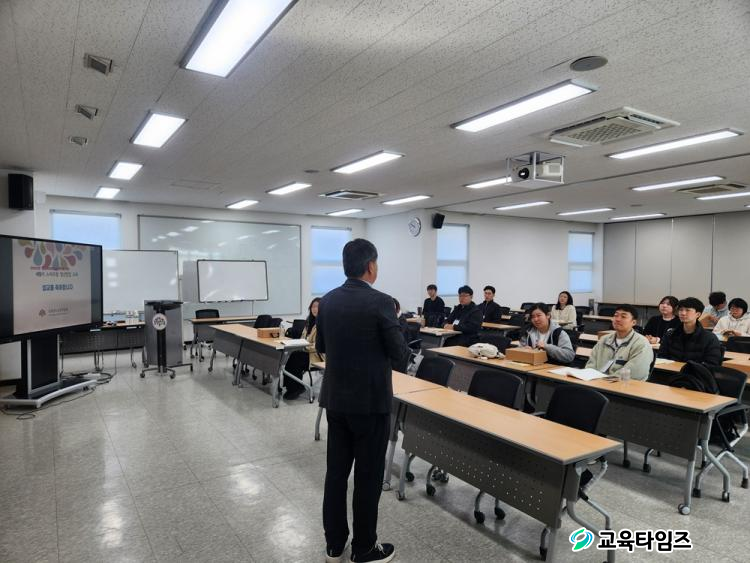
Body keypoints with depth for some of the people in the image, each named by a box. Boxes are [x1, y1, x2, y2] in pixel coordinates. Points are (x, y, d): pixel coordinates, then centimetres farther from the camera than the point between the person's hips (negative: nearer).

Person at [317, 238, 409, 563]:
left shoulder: (327, 301, 1)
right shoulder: (380, 302, -17)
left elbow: (321, 347, 10)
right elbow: (399, 353, -12)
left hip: (335, 398, 6)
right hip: (370, 400, -6)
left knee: (336, 471, 15)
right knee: (368, 476, 8)